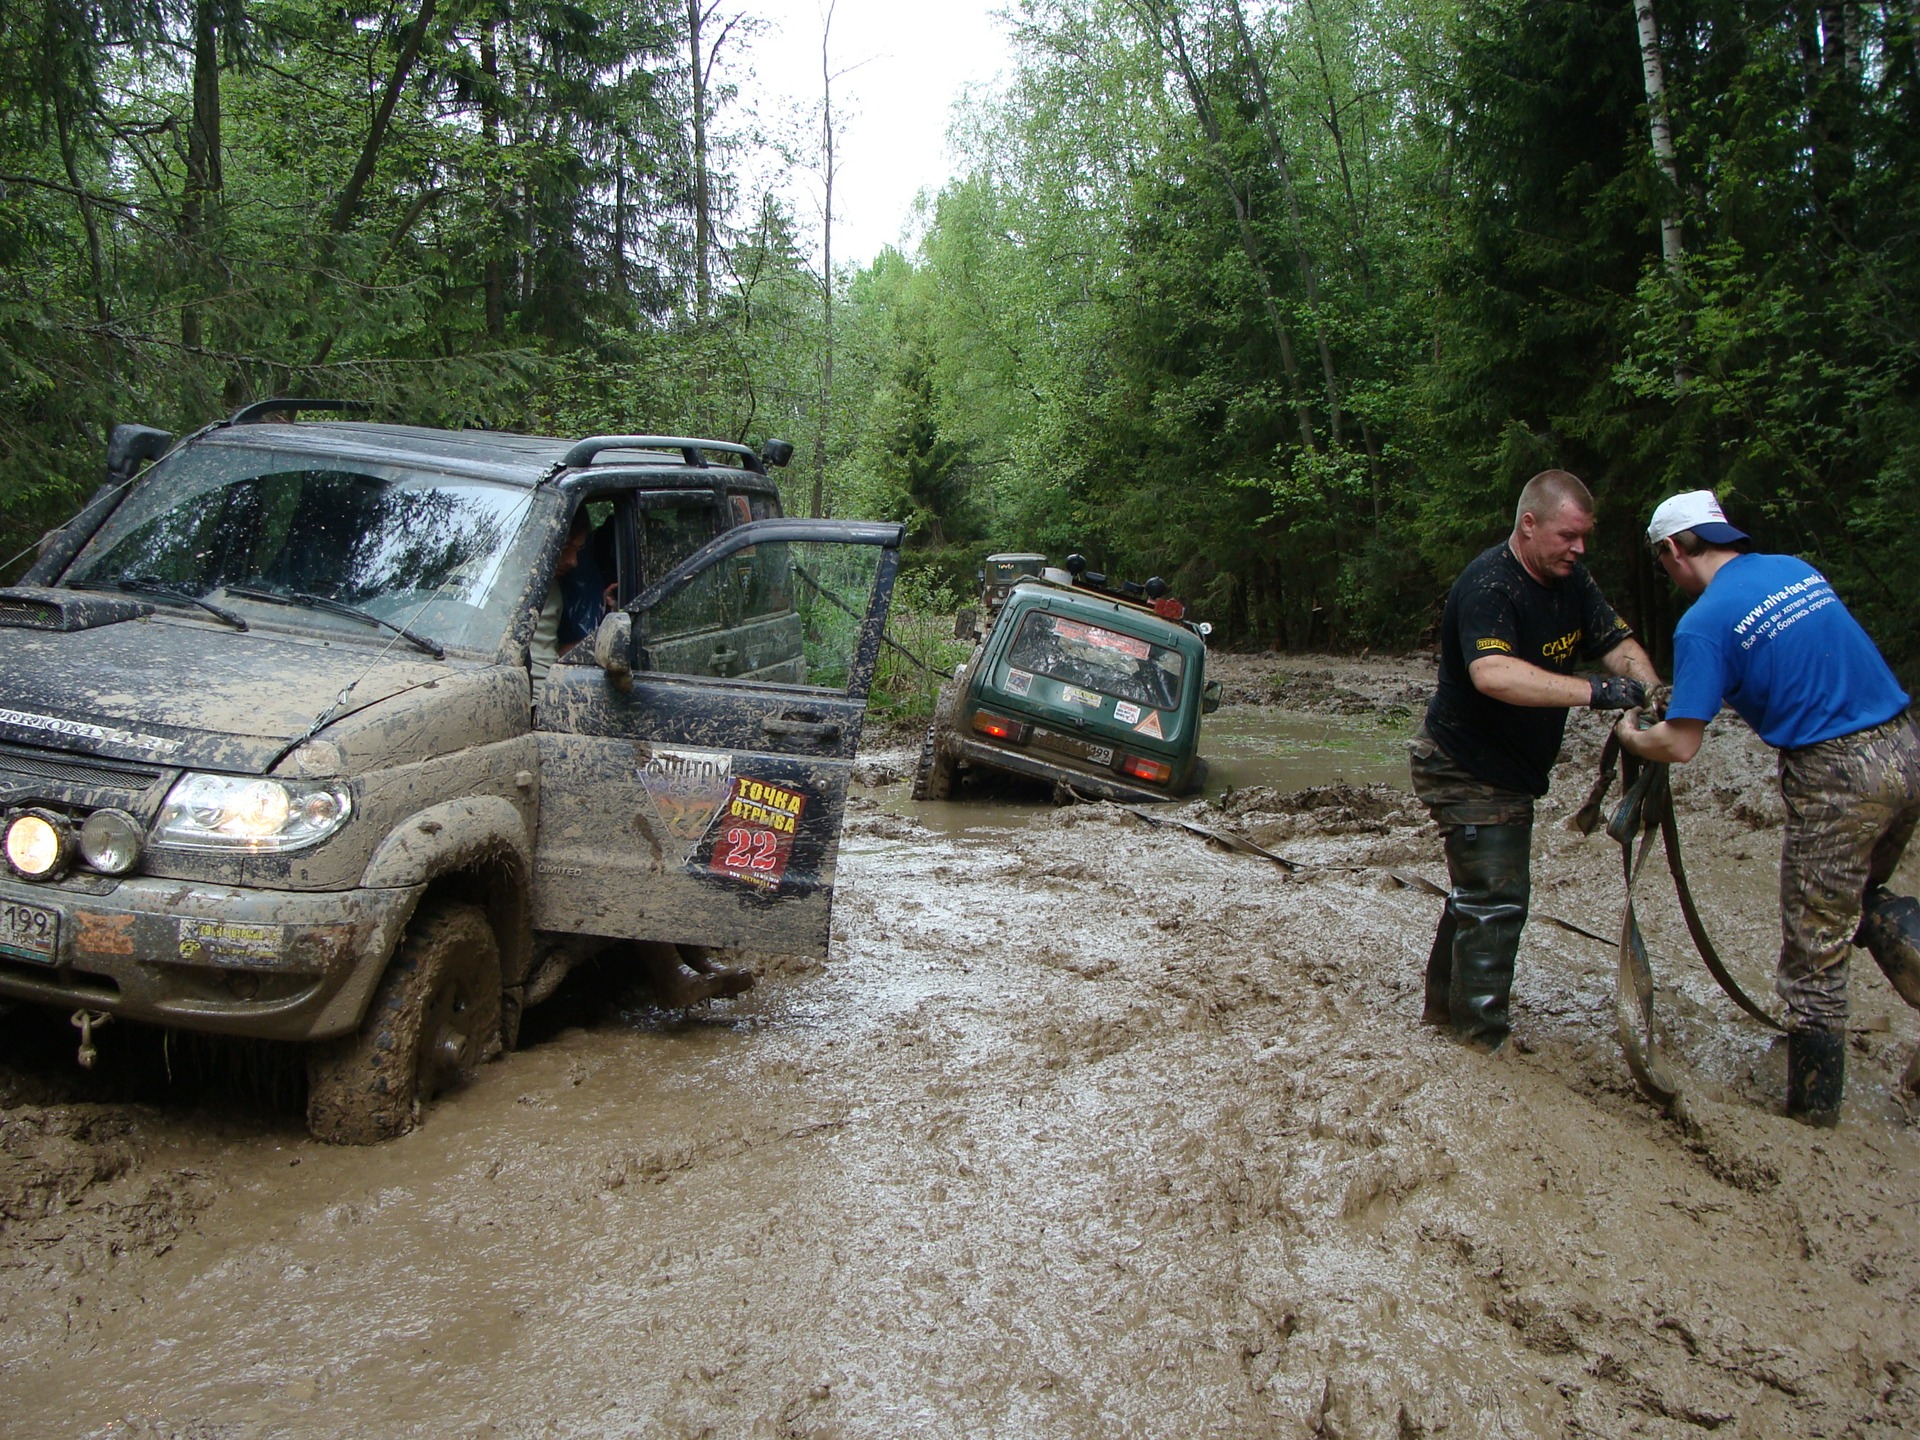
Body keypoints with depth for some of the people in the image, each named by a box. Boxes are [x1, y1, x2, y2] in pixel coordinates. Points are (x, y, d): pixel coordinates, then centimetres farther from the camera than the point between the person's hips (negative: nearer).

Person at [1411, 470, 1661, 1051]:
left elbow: (1617, 642, -1)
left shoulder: (1571, 581, 2)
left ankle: (1444, 1005, 36)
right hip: (1468, 771, -9)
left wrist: (1652, 695, -22)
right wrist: (1594, 690, -49)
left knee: (1478, 891, 20)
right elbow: (1493, 674, -44)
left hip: (1512, 771, 10)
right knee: (1495, 900, -9)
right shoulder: (1489, 586, -27)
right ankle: (1483, 1040, 2)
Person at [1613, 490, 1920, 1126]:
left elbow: (1680, 745, -13)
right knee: (1861, 897, 28)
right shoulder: (1796, 568, 12)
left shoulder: (1704, 623, -11)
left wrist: (1631, 736, 8)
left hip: (1837, 774, -7)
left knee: (1814, 954, 6)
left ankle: (1813, 1110, 16)